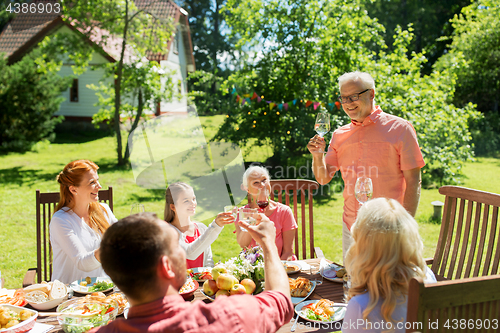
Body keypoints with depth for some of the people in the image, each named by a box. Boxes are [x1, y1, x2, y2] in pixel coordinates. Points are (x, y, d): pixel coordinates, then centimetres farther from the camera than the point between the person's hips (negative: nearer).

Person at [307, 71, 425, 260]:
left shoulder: (399, 128, -4)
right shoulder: (339, 135, 10)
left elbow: (413, 182, -6)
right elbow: (323, 178, 10)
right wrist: (317, 156, -10)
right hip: (351, 228, 5)